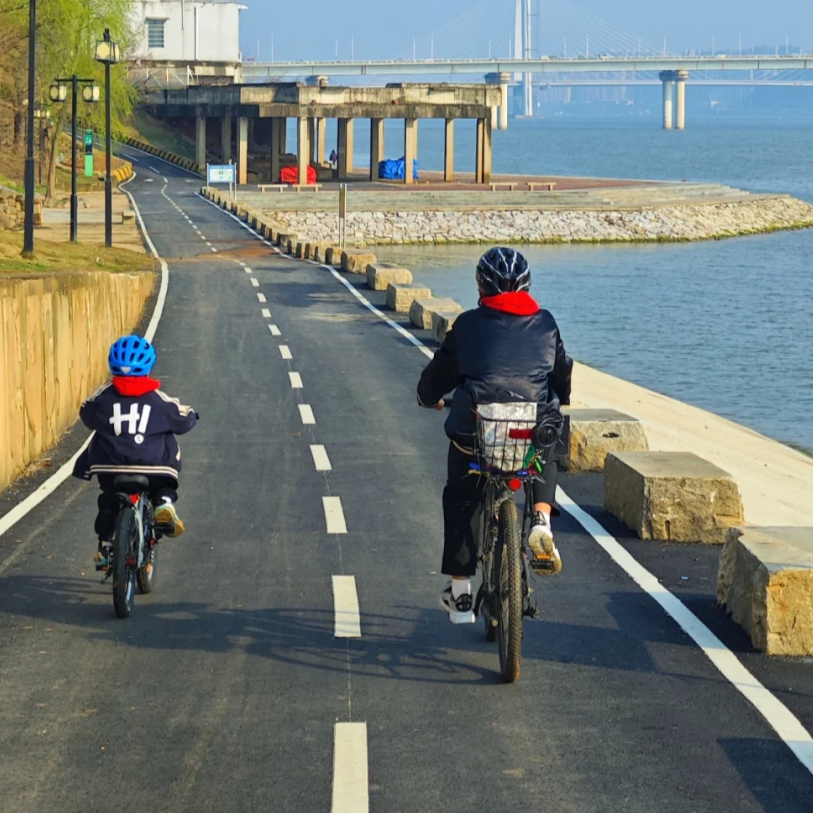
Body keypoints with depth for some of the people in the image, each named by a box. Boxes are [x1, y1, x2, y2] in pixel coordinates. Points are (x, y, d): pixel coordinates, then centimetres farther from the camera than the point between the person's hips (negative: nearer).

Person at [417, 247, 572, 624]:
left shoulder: (468, 325, 5)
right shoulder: (545, 324, 11)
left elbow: (439, 372, 14)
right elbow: (563, 373, 23)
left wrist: (429, 396, 37)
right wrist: (559, 404, 45)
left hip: (474, 431, -1)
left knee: (461, 500, 20)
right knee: (546, 462, 35)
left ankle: (459, 593, 20)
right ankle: (542, 520, 4)